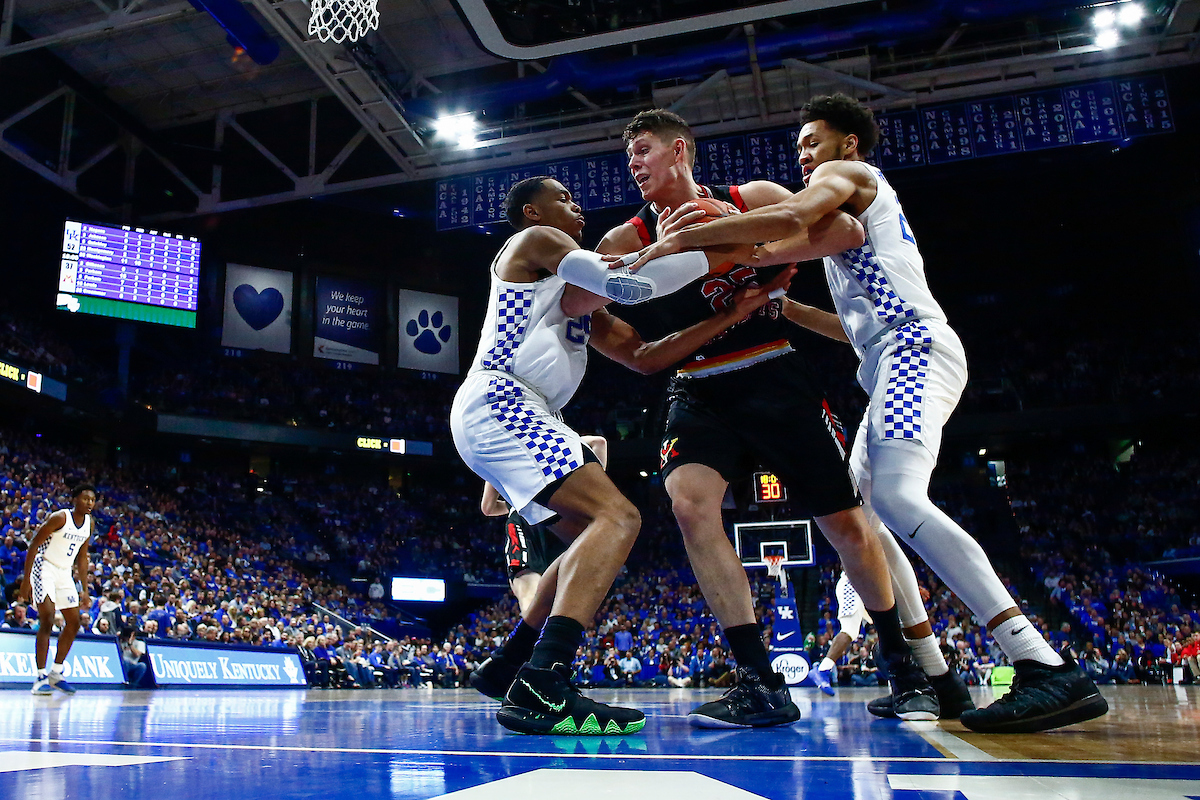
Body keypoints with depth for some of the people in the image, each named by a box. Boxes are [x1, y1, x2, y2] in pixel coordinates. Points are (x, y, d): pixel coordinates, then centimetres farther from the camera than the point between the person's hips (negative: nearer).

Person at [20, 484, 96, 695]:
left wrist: (84, 590, 10)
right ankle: (41, 677, -12)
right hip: (44, 568, -8)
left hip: (65, 573, 8)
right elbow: (33, 545, -14)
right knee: (47, 620, -17)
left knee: (73, 624, 7)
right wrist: (26, 579, -19)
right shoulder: (60, 517, -16)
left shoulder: (89, 523, 5)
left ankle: (56, 673, 19)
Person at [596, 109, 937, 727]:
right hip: (699, 392, 2)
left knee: (844, 520, 3)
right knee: (689, 501, -25)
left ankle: (903, 666, 27)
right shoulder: (631, 239, 3)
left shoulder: (751, 200, -2)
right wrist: (663, 252, -26)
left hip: (775, 379, -1)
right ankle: (763, 686, -17)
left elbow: (847, 232, -14)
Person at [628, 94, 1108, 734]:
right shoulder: (853, 218, 35)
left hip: (915, 348, -11)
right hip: (899, 360, 11)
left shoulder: (850, 174, 6)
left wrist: (683, 238, -13)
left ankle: (1051, 670, -33)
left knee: (897, 498, -28)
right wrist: (784, 307, 29)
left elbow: (788, 218, -17)